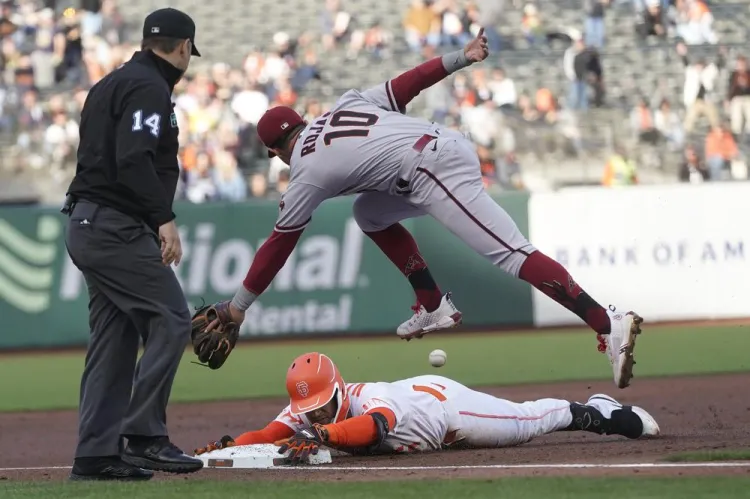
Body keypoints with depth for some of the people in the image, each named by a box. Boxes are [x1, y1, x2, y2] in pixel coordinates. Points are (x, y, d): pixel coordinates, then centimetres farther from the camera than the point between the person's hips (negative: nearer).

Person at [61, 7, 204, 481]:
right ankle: (144, 435, -13)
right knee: (170, 319, -10)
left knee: (114, 336, 10)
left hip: (87, 225, 10)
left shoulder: (110, 84, 21)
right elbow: (134, 159, -23)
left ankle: (97, 453, 8)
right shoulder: (149, 88, -10)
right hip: (117, 226, -10)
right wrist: (165, 218, -25)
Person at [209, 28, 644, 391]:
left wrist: (238, 305, 15)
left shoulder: (307, 173, 6)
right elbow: (406, 84, 15)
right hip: (450, 143, 9)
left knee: (512, 255, -17)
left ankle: (608, 324, -30)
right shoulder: (344, 106, 24)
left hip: (435, 173, -9)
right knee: (370, 213, 24)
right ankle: (435, 307, 19)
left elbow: (279, 244, 9)